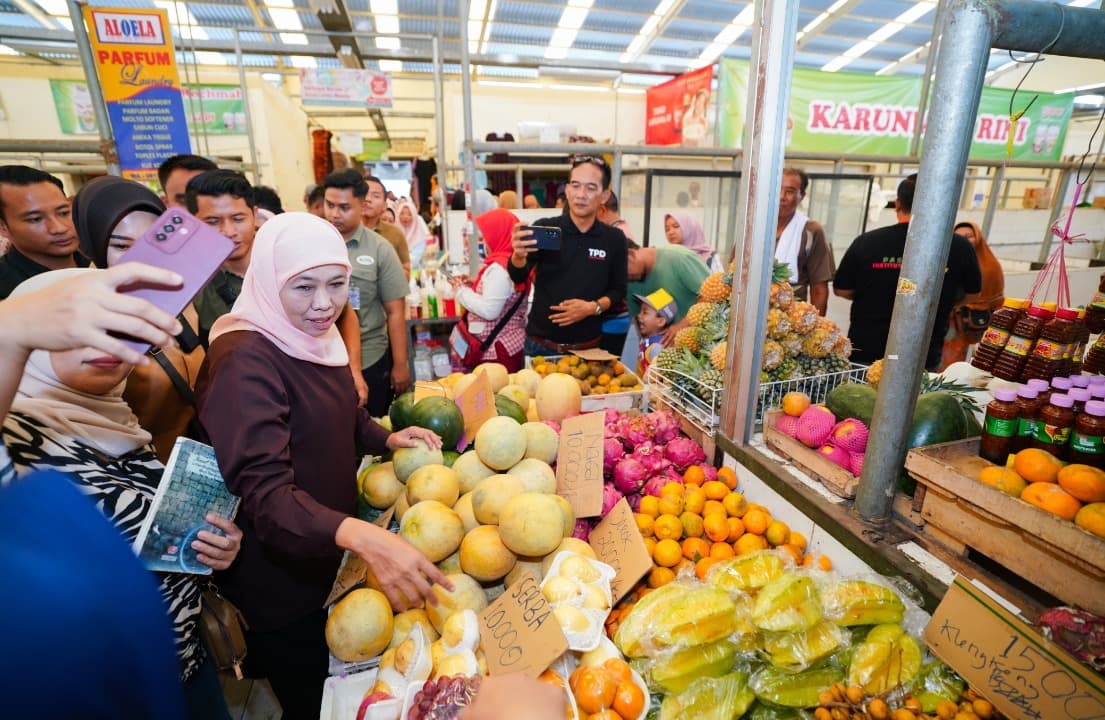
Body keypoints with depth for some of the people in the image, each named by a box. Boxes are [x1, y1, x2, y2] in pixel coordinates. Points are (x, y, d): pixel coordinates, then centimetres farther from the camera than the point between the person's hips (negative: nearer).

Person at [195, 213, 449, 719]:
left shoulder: (316, 336, -2)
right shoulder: (246, 358, -28)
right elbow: (266, 493, -37)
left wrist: (388, 439, -5)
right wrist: (360, 535, -53)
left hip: (327, 553, 8)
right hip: (278, 572, -7)